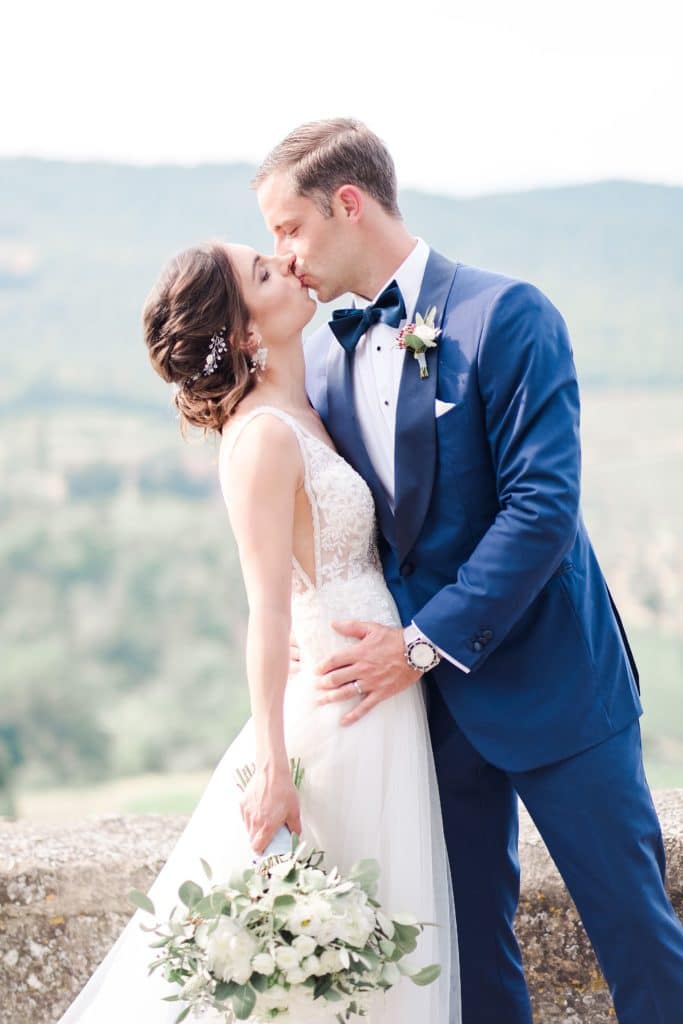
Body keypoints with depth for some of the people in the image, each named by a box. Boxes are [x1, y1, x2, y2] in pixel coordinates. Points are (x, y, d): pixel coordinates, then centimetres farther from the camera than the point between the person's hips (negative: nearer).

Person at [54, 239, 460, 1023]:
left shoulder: (302, 415, 9)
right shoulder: (265, 436, -17)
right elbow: (268, 612, -22)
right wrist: (271, 767, -24)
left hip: (375, 711, 9)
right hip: (338, 715, -9)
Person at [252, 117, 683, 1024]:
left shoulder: (505, 313, -12)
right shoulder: (324, 357, 8)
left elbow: (542, 504, -19)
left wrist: (426, 642, -20)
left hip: (548, 679, -6)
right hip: (428, 694, 6)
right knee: (468, 939, 12)